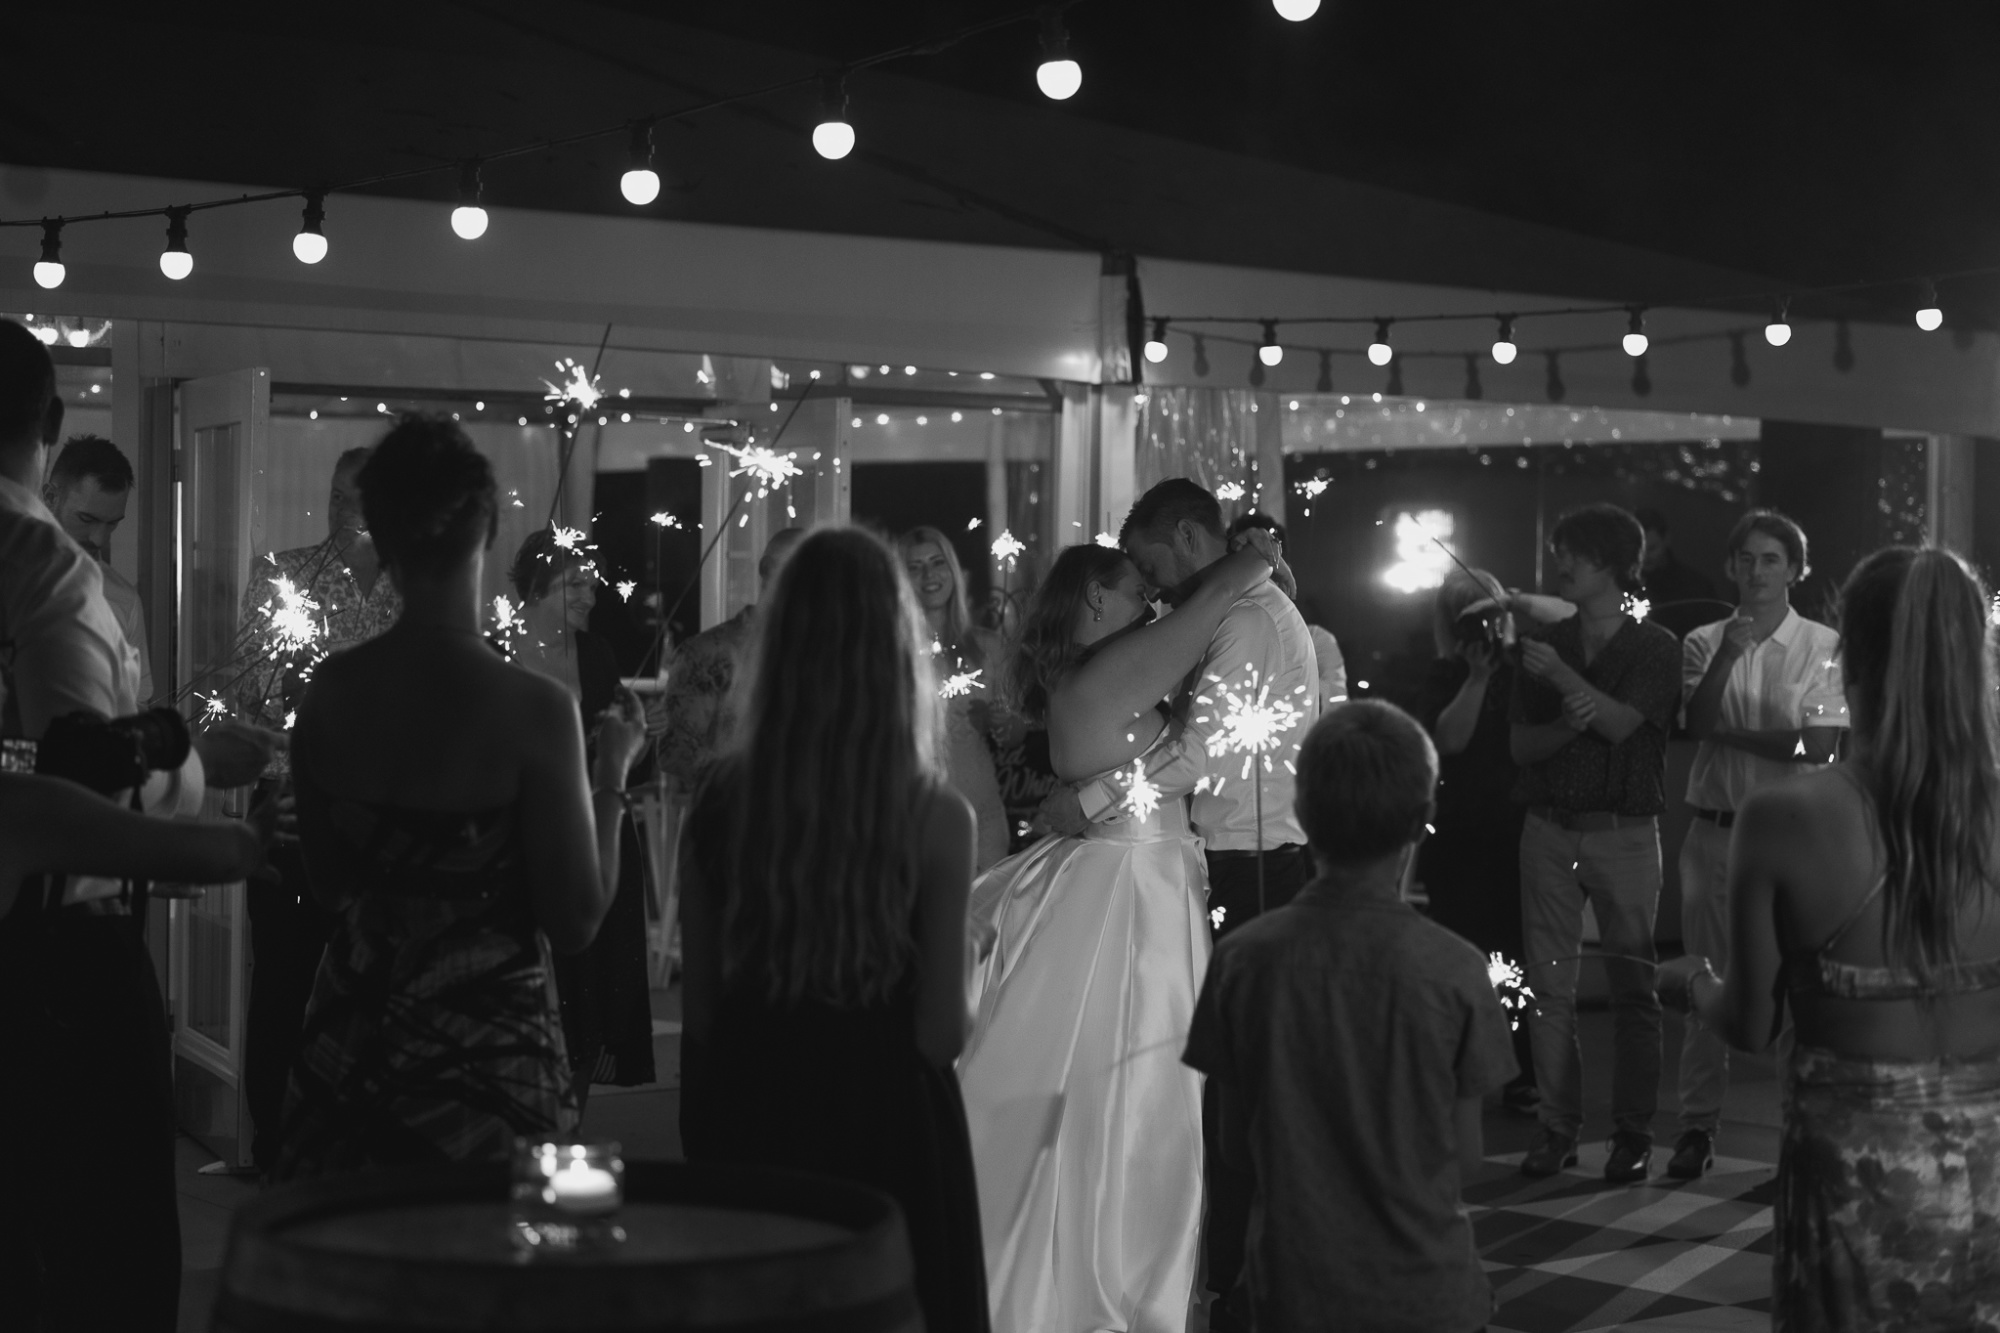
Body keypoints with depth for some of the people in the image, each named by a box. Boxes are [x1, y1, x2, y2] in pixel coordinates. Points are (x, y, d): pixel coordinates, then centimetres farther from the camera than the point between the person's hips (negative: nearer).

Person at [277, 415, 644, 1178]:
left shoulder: (330, 691, -4)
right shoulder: (533, 709, -17)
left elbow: (327, 885, 9)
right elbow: (576, 922, -11)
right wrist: (611, 777, -1)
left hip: (351, 1043, 5)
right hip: (485, 1046, -4)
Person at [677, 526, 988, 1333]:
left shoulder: (720, 803, -7)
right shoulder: (934, 819, -15)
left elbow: (700, 1011, -1)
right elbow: (942, 1032, -13)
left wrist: (702, 1139, 13)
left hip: (746, 1120, 3)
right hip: (884, 1126, -3)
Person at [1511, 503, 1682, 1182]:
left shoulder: (1656, 649, 1)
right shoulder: (1543, 644, 11)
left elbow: (1623, 724, -13)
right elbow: (1519, 744, 5)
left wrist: (1562, 676, -23)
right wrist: (1566, 724, -14)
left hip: (1624, 832, -3)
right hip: (1549, 828, 3)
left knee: (1633, 988, -1)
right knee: (1548, 985, 1)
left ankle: (1633, 1133, 4)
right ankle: (1557, 1127, 6)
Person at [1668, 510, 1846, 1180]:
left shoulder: (1824, 646, 0)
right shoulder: (1704, 643, 7)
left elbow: (1818, 745, -10)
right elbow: (1697, 721, -8)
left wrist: (1728, 734, -7)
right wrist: (1728, 653, -19)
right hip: (1715, 829, 2)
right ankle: (1698, 1125, 13)